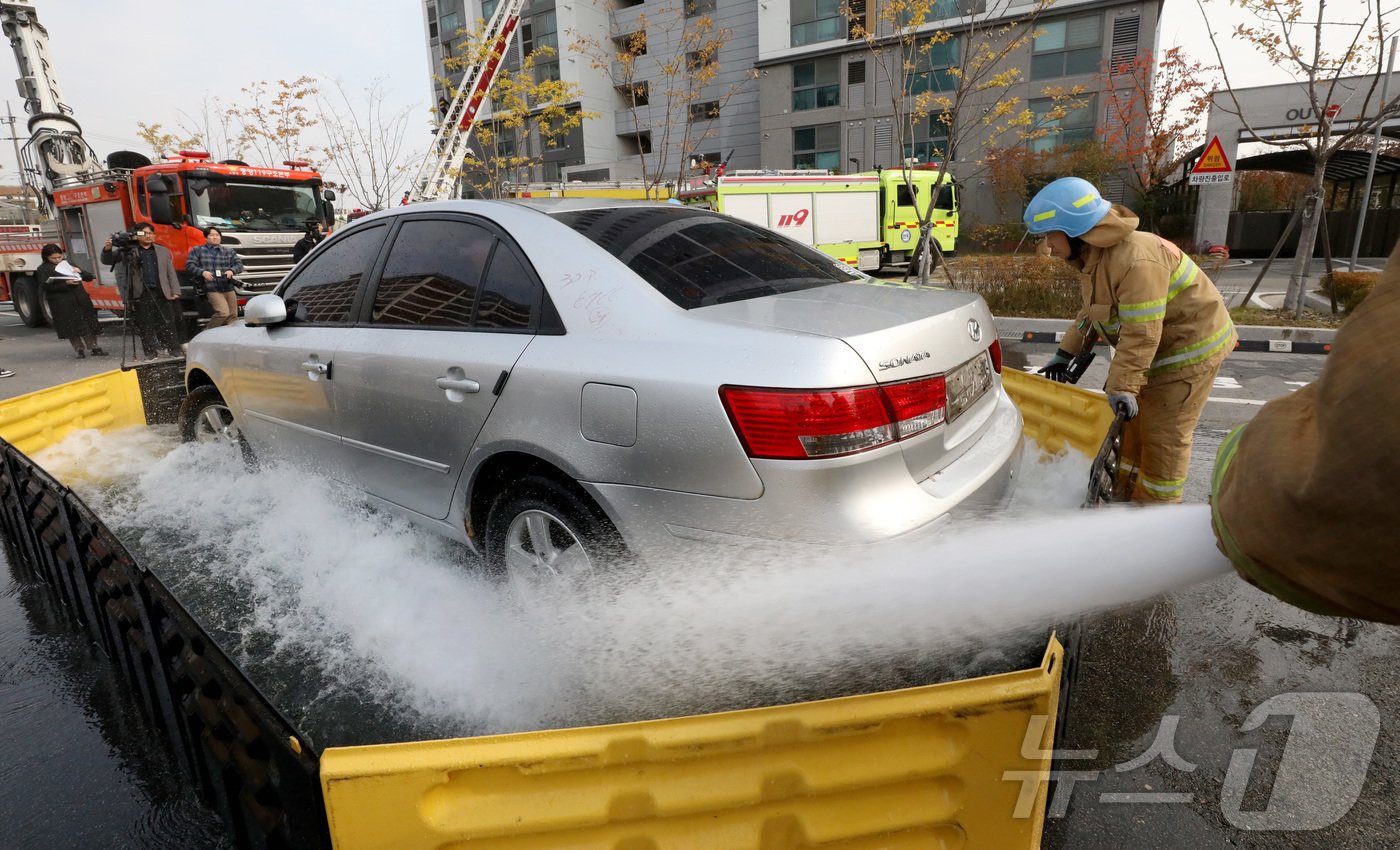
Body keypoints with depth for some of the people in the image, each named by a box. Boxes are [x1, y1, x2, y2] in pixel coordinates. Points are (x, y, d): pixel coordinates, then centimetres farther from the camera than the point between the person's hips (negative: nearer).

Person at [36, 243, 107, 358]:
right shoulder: (43, 269, 6)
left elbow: (89, 277, 16)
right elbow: (46, 285, -9)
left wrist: (80, 271, -5)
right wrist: (66, 283, -20)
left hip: (80, 299, 3)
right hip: (62, 302, -3)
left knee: (88, 324, 1)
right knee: (70, 327, -2)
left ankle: (94, 348, 4)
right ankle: (79, 350, 2)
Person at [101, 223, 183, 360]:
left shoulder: (163, 251, 15)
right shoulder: (128, 251, 8)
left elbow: (171, 273, 13)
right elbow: (108, 260, 5)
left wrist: (175, 292, 3)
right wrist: (107, 250, -17)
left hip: (162, 294, 1)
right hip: (141, 296, -1)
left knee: (168, 326, 0)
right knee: (146, 328, 1)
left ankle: (175, 353, 3)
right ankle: (150, 355, 6)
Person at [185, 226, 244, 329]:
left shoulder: (229, 251, 16)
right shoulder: (197, 250, 9)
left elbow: (239, 264, 11)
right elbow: (189, 265, 3)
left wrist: (232, 270, -11)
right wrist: (202, 272, -15)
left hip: (229, 288, 5)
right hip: (213, 289, -4)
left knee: (233, 316, 3)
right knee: (223, 313, -21)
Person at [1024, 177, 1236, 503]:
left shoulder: (1135, 260, -33)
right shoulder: (1092, 255, -1)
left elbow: (1140, 335, -35)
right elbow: (1092, 311, 12)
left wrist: (1122, 387, -34)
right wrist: (1065, 353, 10)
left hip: (1190, 347, -9)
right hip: (1160, 347, 10)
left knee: (1164, 434, -2)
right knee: (1132, 422, 16)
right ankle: (1125, 495, 30)